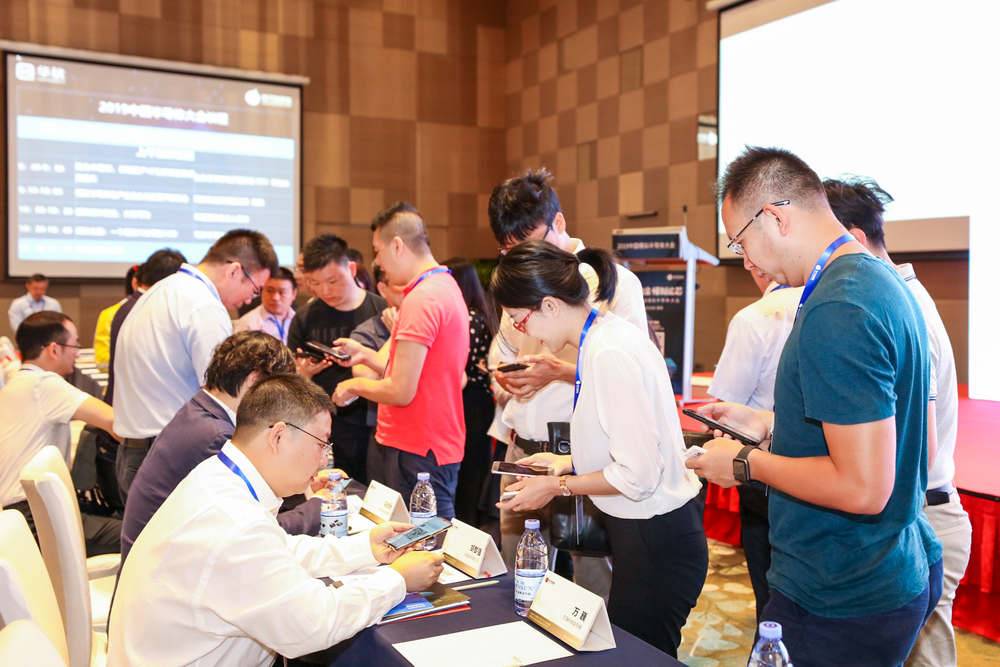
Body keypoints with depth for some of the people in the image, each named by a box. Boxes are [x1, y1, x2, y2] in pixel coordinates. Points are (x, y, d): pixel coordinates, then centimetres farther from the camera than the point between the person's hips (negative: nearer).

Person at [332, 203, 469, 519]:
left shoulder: (420, 299, -18)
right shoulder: (446, 286, 13)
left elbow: (401, 391, -20)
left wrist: (355, 385, -3)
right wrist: (366, 354, 16)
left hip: (416, 454, -10)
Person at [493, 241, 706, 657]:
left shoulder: (611, 353, -24)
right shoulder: (603, 337, 4)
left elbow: (636, 476, -23)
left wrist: (557, 486, -11)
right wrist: (568, 462, 10)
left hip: (656, 543, -9)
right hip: (644, 531, 9)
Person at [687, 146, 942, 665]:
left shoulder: (837, 311, -24)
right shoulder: (885, 283, 7)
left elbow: (862, 488, -27)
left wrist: (746, 463, -13)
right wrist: (768, 425, 11)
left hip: (839, 607, -10)